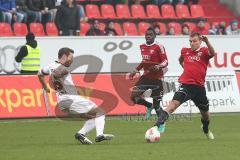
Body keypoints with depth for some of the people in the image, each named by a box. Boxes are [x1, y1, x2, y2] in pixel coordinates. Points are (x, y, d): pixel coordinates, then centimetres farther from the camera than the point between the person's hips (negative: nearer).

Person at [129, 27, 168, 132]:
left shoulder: (159, 47, -11)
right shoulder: (142, 47, 9)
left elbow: (165, 62, -14)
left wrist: (159, 66, -33)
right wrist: (135, 71, 20)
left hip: (156, 78, -6)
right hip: (146, 76, 6)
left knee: (156, 104, -2)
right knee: (134, 96, -10)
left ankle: (162, 124, 21)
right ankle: (149, 106, 18)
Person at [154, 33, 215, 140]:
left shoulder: (204, 51, -1)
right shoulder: (185, 51, 8)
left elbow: (212, 53, -27)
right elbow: (180, 60, 33)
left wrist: (207, 42, -43)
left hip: (199, 86, 0)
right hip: (186, 84, 0)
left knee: (205, 112, 15)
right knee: (175, 102, -25)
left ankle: (206, 130, 46)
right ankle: (159, 123, -37)